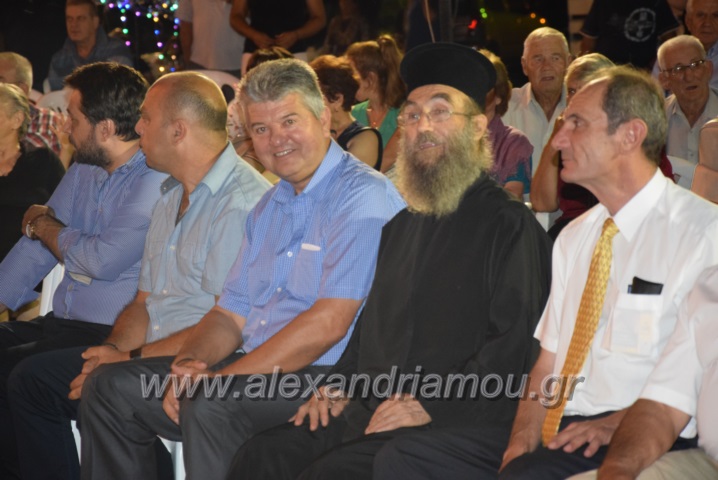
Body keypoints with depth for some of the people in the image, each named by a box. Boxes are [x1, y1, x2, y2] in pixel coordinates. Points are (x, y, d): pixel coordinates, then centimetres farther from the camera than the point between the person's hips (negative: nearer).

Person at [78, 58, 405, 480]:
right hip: (252, 366, 9)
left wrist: (221, 380, -19)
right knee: (110, 387, 3)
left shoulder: (363, 196, -11)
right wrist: (189, 363, -5)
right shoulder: (268, 207, 20)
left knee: (210, 406, -34)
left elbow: (329, 323, -20)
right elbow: (232, 314, 18)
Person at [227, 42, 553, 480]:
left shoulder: (511, 225, -5)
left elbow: (514, 343, -15)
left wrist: (431, 406, -19)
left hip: (458, 421, -7)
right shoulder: (403, 226, 22)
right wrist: (339, 386, 12)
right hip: (370, 411, 8)